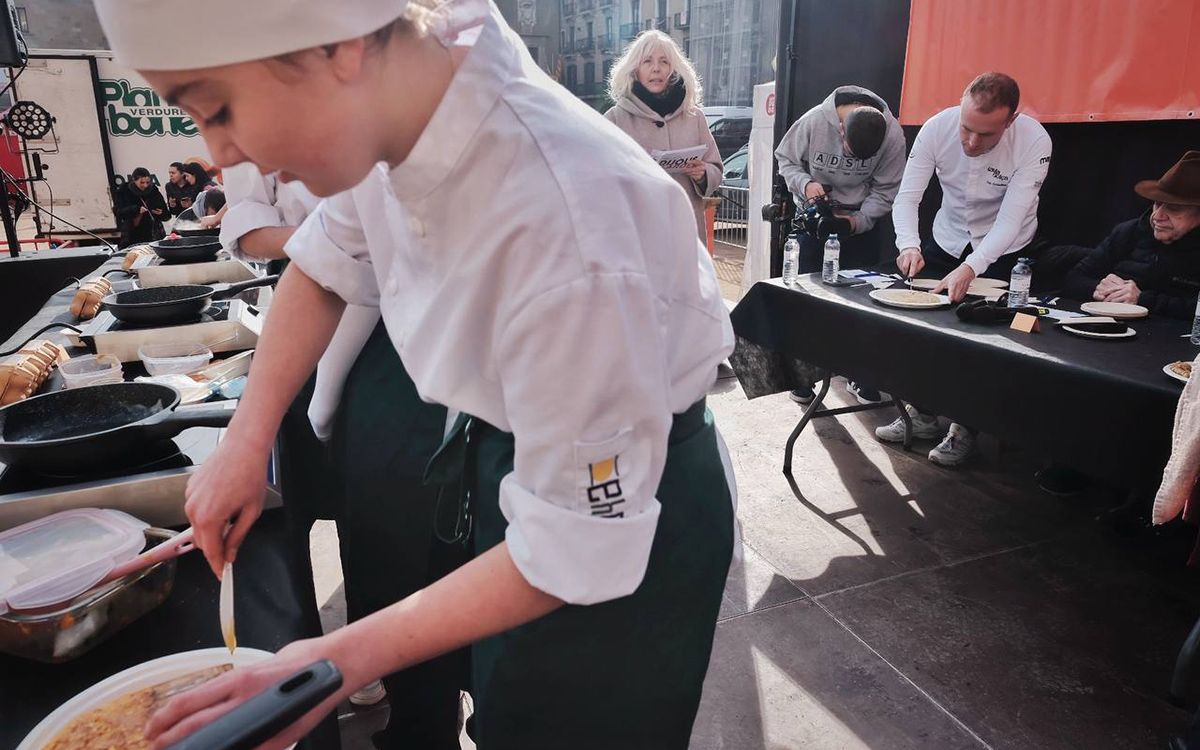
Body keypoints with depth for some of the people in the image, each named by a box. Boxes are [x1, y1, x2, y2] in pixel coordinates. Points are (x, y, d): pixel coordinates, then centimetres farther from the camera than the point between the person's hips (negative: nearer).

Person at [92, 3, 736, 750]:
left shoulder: (565, 234, -38)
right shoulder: (388, 106, -15)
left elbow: (572, 553, -27)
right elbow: (327, 267, 5)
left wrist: (343, 660, -20)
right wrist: (245, 442, -1)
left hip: (634, 524, -6)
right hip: (504, 455, 6)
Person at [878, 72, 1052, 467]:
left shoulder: (1033, 142, -28)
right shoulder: (937, 127, -22)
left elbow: (1010, 219, -33)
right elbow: (907, 197, -21)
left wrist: (970, 268, -48)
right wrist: (909, 245, -40)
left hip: (1005, 249, -3)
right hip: (948, 239, 3)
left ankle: (965, 427, 11)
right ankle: (922, 413, 19)